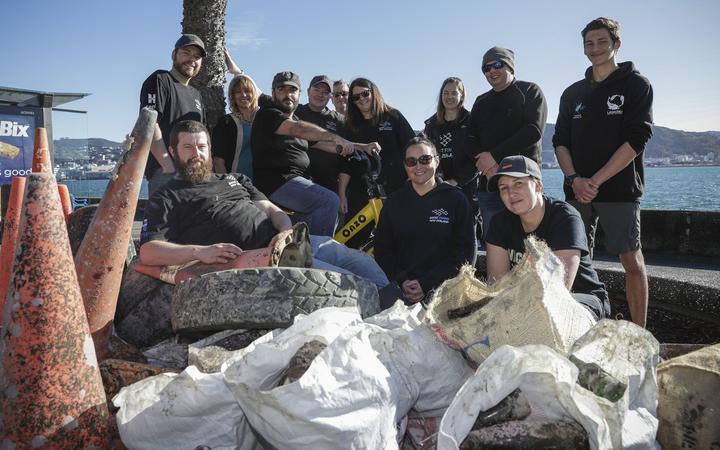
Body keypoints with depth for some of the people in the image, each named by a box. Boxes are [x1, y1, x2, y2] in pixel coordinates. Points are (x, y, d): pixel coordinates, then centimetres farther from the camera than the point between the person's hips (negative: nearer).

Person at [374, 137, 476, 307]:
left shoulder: (456, 199, 6)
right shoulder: (394, 202, 15)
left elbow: (465, 252, 1)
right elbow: (382, 249, 13)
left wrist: (426, 284, -9)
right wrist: (402, 281, -6)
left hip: (442, 285, -2)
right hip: (401, 284, 2)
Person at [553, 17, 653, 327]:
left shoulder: (635, 84, 2)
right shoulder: (573, 93, 16)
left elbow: (636, 139, -8)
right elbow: (560, 141, 10)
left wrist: (595, 180, -15)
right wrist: (574, 179, -9)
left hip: (619, 189, -4)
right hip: (577, 191, 4)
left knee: (631, 261, -3)